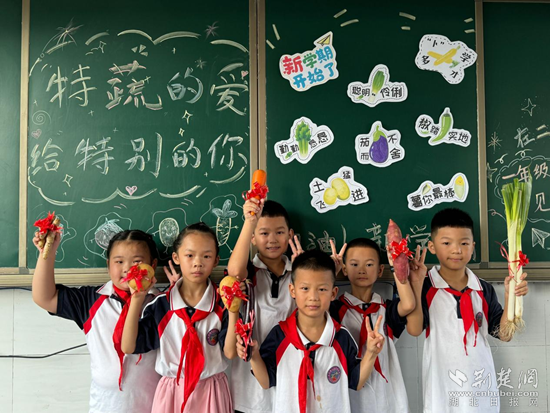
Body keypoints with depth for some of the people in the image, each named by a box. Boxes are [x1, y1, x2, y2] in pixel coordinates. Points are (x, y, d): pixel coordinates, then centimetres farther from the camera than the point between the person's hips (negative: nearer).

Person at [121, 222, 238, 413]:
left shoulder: (222, 304, -8)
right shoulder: (161, 305, -6)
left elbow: (230, 352, -13)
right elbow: (128, 347, -10)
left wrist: (233, 309, -23)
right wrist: (137, 300, -16)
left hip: (211, 391, 0)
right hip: (172, 391, 0)